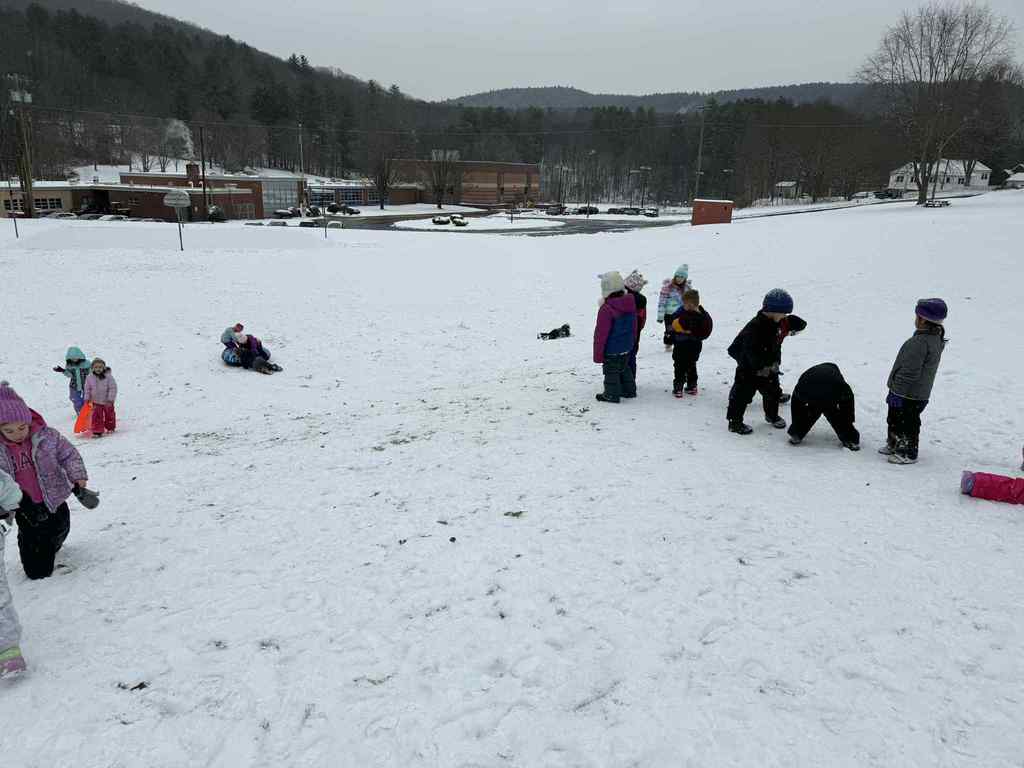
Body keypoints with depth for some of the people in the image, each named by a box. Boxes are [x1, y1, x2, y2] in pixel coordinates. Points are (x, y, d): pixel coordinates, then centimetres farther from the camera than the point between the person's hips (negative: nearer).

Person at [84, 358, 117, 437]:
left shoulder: (108, 377, -14)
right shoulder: (89, 378, -4)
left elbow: (113, 388, -14)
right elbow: (87, 389, 7)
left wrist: (110, 400, -17)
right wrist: (87, 399, 5)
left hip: (107, 402, -2)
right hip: (96, 402, 2)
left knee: (109, 415, 14)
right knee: (96, 417, -3)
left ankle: (110, 428, 34)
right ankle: (97, 431, 2)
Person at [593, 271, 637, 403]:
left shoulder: (606, 309, -25)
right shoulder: (631, 304, -1)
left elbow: (601, 334, -19)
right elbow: (633, 327, 11)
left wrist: (598, 354, -11)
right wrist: (632, 342, 25)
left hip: (611, 350, -8)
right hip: (627, 347, 8)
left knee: (611, 372, 7)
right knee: (624, 369, 24)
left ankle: (612, 394, 16)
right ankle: (629, 390, 35)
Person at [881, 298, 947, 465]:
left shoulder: (919, 343, -27)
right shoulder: (936, 339, 6)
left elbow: (910, 372, -26)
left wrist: (896, 392, -19)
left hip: (908, 396, -10)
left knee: (906, 423, 5)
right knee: (894, 419, 23)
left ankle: (908, 454, 18)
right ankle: (894, 445, 38)